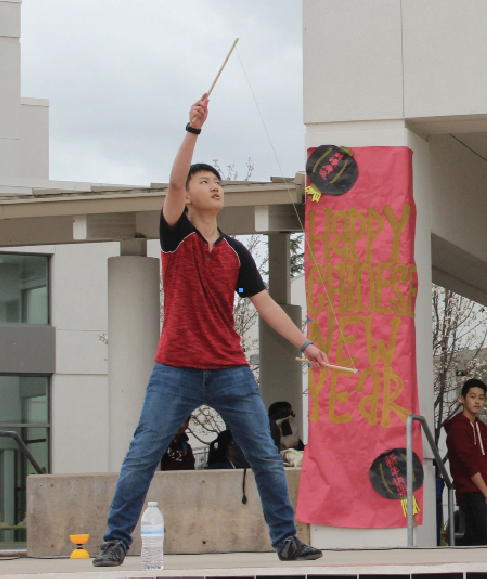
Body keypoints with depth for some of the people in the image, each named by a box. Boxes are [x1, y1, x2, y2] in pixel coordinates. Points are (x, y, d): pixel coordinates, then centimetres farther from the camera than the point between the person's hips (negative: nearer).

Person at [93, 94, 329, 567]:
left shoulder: (236, 252, 12)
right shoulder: (176, 235, 2)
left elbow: (264, 303, 12)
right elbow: (174, 181, -13)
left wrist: (303, 342, 3)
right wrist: (193, 129, -22)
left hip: (230, 370, 3)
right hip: (176, 370, -3)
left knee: (266, 456, 2)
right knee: (141, 457, -6)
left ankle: (286, 539, 11)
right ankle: (115, 542, 1)